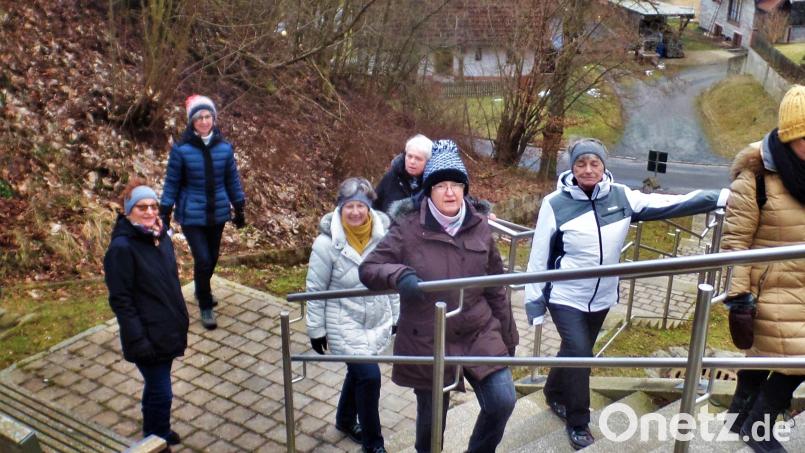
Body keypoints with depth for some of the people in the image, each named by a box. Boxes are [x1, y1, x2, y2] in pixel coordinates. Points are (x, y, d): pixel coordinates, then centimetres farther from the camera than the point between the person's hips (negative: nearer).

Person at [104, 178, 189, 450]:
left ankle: (155, 433, 43)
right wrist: (137, 340, -20)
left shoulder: (162, 238, 4)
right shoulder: (121, 248, -20)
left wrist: (181, 321, 15)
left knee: (156, 386, 24)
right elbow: (120, 300, -19)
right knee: (161, 393, 2)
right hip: (147, 336, -7)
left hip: (168, 331, 7)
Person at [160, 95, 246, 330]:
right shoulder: (181, 149, -12)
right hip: (192, 215, -3)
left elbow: (232, 179, 6)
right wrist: (165, 213, -3)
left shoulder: (224, 147, -4)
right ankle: (205, 306, 15)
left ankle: (202, 290, 45)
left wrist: (239, 209, 11)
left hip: (218, 213, 3)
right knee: (203, 260, -7)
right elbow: (172, 183, -4)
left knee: (212, 257, 15)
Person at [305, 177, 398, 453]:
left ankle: (345, 421, 47)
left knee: (358, 372, 19)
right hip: (345, 324, -4)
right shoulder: (327, 243, -19)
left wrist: (396, 316, 9)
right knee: (369, 376, -11)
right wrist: (316, 329, -5)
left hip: (378, 322, 4)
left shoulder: (383, 236, -9)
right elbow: (315, 290, -10)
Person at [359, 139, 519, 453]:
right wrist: (399, 275, -32)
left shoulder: (479, 226, 0)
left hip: (479, 335, 3)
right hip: (428, 343, -2)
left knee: (502, 401, -7)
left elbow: (495, 288, 8)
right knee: (431, 417, 12)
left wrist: (508, 334, 13)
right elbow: (368, 269, -10)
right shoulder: (409, 228, -11)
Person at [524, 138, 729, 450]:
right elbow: (540, 257, -10)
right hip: (565, 297, -4)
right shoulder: (555, 204, -15)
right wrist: (534, 301, -8)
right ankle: (578, 423, 12)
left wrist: (722, 197, -17)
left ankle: (555, 393, 45)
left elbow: (670, 203, -9)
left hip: (601, 297, 4)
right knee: (579, 353, -9)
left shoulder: (621, 197, -6)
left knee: (577, 351, 18)